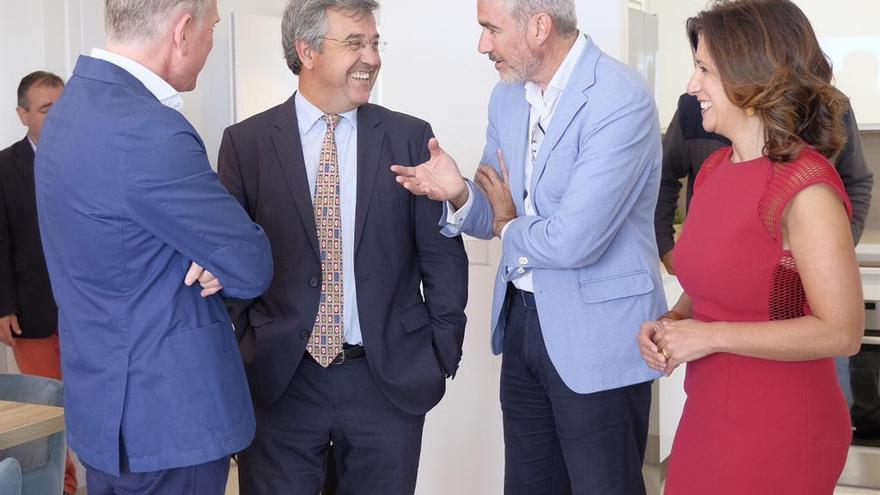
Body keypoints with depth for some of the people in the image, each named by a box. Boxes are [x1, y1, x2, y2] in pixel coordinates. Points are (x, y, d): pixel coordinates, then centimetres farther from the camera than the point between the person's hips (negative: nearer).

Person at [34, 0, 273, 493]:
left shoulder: (76, 102, 7)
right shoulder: (148, 132, -26)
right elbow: (252, 268, -19)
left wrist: (208, 255, -6)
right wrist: (220, 259, 2)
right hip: (166, 414, -9)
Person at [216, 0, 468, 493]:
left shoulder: (410, 137, 1)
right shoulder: (247, 142, 0)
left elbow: (443, 254, 3)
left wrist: (443, 352, 0)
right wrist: (236, 356, 1)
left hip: (391, 378, 1)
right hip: (278, 379, 0)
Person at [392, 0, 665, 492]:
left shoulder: (621, 99, -21)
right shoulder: (508, 96, 5)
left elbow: (574, 242, -26)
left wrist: (511, 229, -6)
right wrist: (459, 194, -11)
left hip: (597, 338, -7)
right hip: (522, 319, 8)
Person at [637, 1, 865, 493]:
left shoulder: (807, 188, -19)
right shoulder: (715, 168, 4)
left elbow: (841, 332, -21)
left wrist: (708, 336, -20)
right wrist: (671, 323, -2)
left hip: (778, 428, -7)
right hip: (708, 412, 7)